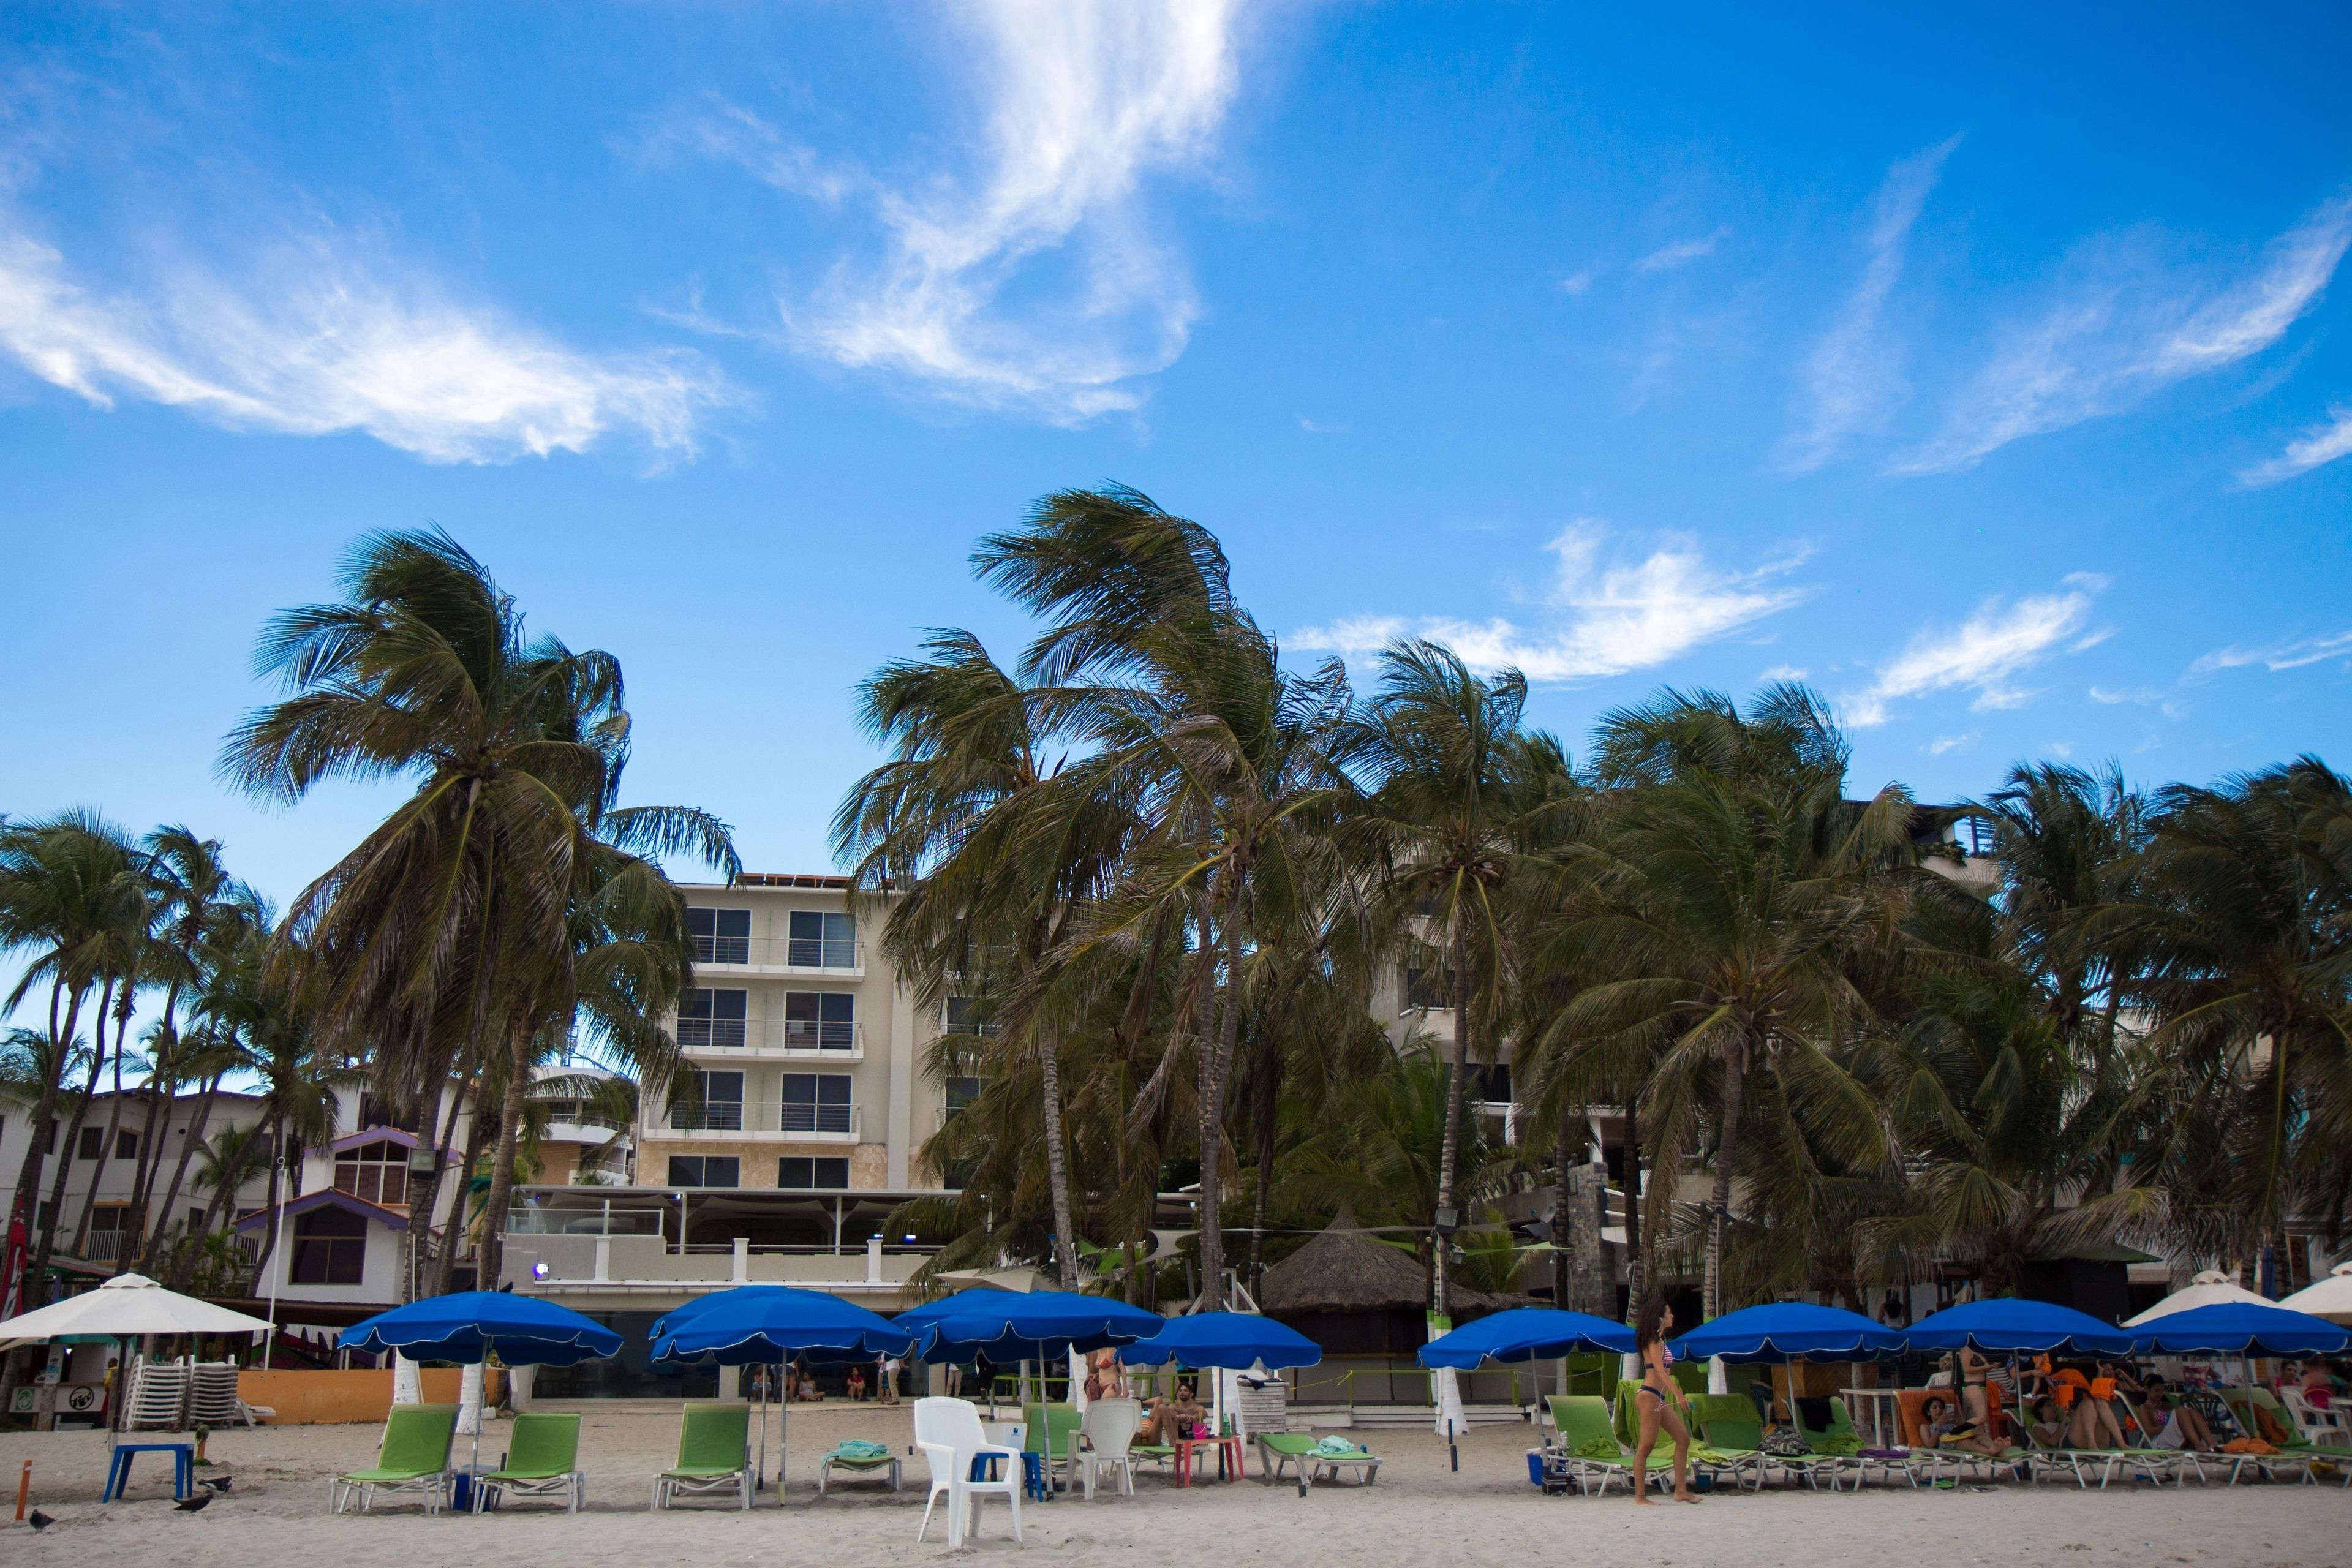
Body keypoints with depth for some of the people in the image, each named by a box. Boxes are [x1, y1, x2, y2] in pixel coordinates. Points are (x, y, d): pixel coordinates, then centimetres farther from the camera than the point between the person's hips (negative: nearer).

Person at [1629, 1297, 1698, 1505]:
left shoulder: (1659, 1340, 19)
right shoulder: (1654, 1342, -11)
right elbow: (1659, 1371, -23)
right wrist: (1678, 1394, -32)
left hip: (1659, 1398, 10)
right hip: (1649, 1396, -10)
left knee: (1683, 1438, 8)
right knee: (1646, 1445, -8)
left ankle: (1681, 1490, 9)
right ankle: (1640, 1496, -7)